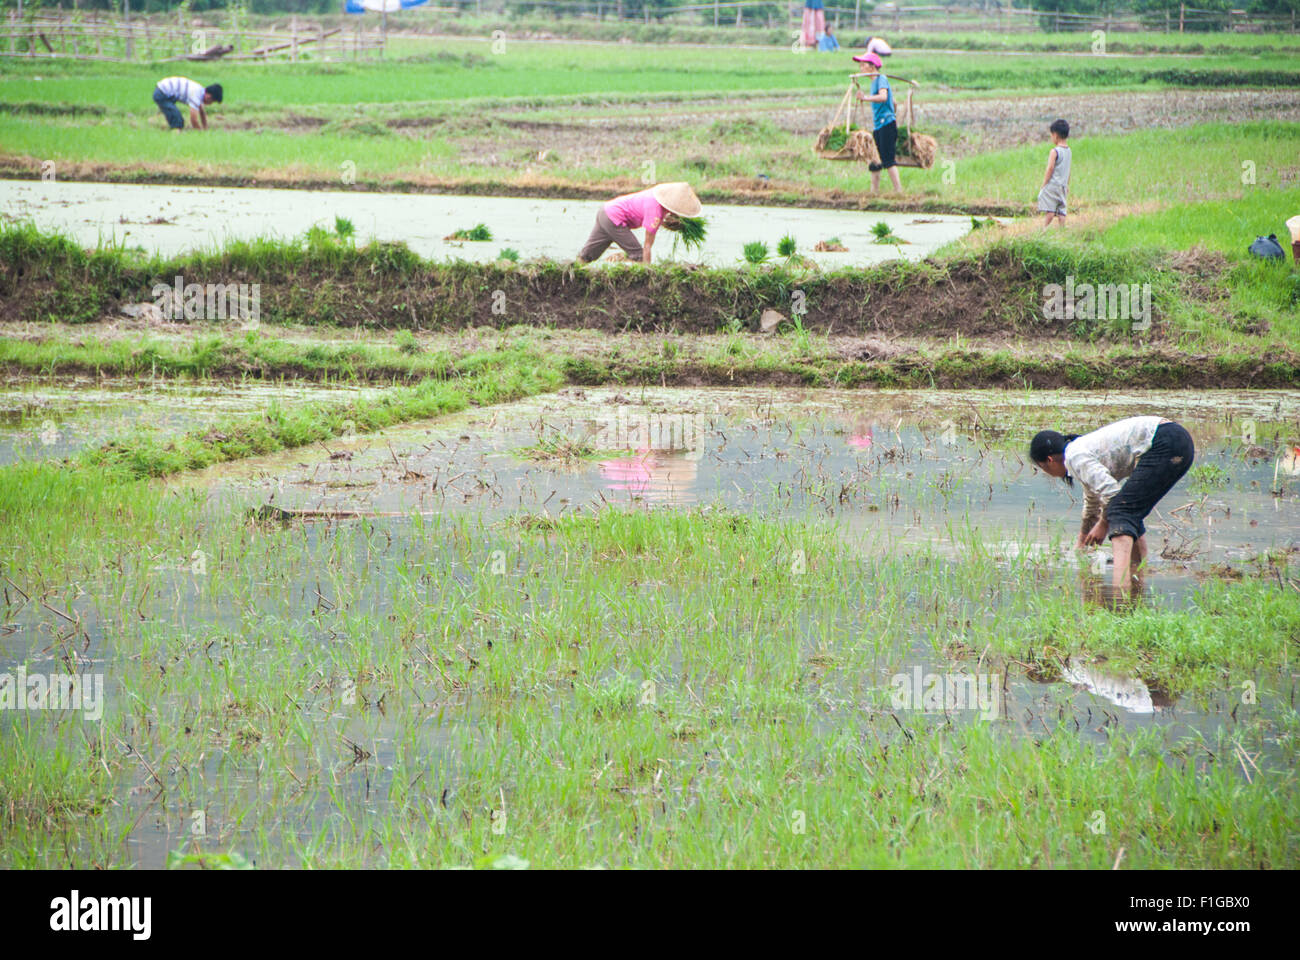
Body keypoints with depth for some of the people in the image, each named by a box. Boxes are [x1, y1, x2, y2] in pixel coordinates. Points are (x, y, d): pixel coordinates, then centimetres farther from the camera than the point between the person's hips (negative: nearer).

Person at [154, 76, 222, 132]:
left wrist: (206, 129, 24)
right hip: (161, 95, -10)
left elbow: (202, 113, 22)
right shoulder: (196, 95, -23)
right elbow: (194, 120, -23)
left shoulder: (200, 91, 7)